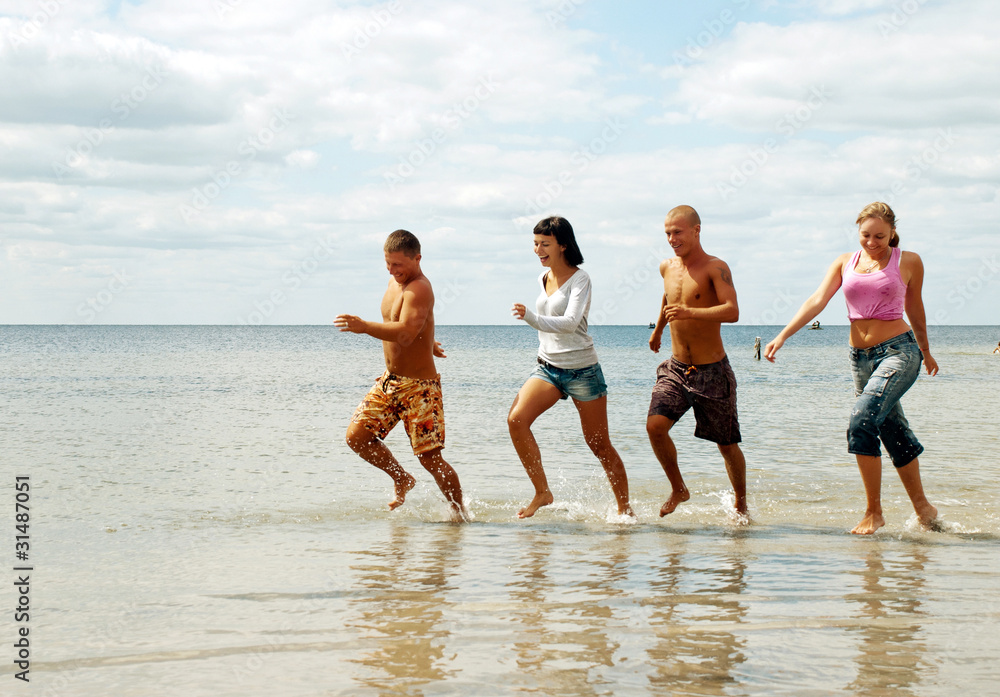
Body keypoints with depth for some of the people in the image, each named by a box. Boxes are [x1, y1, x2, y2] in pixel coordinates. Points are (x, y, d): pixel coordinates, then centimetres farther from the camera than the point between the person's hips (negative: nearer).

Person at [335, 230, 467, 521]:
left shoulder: (419, 289, -21)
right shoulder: (395, 281, 9)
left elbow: (406, 333, -38)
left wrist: (365, 327, -48)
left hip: (419, 385, -8)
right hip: (390, 379, 8)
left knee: (430, 457, -6)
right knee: (357, 435, -1)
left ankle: (459, 512, 11)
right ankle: (402, 480, 20)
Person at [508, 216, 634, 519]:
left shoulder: (579, 278, -13)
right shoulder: (544, 277, 9)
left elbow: (570, 322, -28)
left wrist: (532, 318, -42)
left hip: (582, 369, -6)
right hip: (547, 367, 6)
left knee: (599, 444, 2)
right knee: (516, 419, -18)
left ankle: (624, 507, 18)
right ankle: (542, 492, -10)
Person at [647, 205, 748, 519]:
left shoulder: (716, 268, -13)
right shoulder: (667, 267, 6)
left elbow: (732, 311, -28)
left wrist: (690, 312, -42)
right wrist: (658, 328, 44)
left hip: (712, 371, -4)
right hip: (675, 368, 5)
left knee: (726, 444, 6)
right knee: (655, 426, -17)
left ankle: (741, 504, 27)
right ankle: (678, 490, 5)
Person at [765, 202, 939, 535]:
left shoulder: (908, 262, 1)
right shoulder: (845, 263, 7)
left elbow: (914, 308, 14)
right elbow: (817, 300, -3)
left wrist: (925, 351, 26)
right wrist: (782, 336, -15)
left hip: (898, 350, -4)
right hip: (860, 356, 4)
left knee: (862, 421, -22)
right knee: (895, 435, 10)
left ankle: (873, 513, -14)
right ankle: (923, 508, 25)